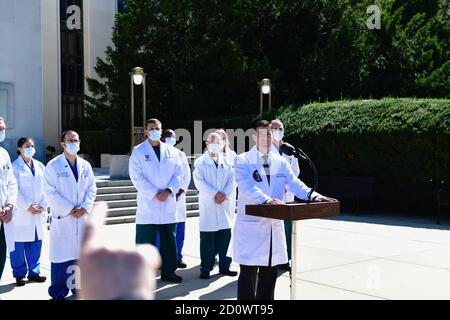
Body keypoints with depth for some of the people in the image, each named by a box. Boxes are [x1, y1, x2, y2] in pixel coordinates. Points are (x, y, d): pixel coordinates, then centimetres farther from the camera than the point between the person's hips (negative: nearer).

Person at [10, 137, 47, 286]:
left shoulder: (40, 166, 13)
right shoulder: (15, 167, -4)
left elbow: (46, 188, 10)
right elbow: (15, 190, -10)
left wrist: (42, 205, -3)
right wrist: (28, 206, -14)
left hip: (38, 212, 5)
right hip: (21, 213, -5)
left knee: (36, 243, 8)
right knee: (19, 244, 0)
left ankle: (34, 272, 19)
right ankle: (19, 274, 10)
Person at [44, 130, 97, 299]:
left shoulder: (85, 165, 9)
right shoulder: (53, 165, -5)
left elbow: (92, 189, 9)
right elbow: (49, 193, -9)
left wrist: (85, 208, -6)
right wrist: (69, 210, -12)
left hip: (82, 218, 4)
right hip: (62, 218, -4)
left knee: (81, 254, 9)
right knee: (62, 255, -2)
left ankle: (79, 287, 22)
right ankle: (59, 292, 8)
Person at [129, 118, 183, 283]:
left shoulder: (172, 151, 11)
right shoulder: (138, 151, -1)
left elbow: (177, 174, 7)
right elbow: (137, 177, -8)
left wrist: (169, 191, -10)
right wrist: (155, 194, -15)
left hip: (168, 203, 4)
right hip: (147, 204, -4)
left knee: (169, 241, 10)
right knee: (146, 242, 0)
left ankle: (168, 272, 21)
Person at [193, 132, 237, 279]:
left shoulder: (226, 161, 14)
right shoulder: (200, 162, 3)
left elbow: (231, 180, 7)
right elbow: (199, 182, -7)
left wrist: (224, 194, -10)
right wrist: (216, 194, -14)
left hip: (224, 203, 3)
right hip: (207, 204, -3)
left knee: (225, 235, 5)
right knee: (207, 237, -2)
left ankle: (224, 266, 15)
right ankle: (206, 268, 5)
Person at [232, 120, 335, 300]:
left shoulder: (280, 162, 11)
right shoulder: (243, 160, -5)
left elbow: (294, 184, 1)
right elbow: (247, 187, -21)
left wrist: (314, 196, -17)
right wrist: (266, 200, -38)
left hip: (274, 226, 5)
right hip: (251, 226, -5)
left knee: (270, 273, 13)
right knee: (249, 273, -2)